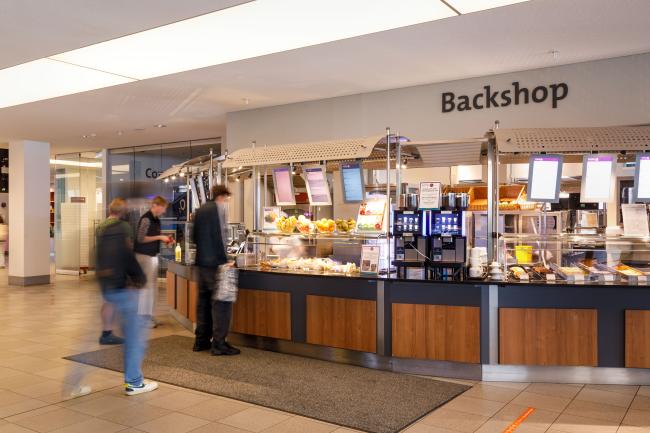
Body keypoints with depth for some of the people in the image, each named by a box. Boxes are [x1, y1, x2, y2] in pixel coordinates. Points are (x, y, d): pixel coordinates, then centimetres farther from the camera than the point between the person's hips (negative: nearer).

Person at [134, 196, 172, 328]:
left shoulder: (156, 220, 12)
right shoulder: (146, 219, -15)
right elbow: (141, 238, -20)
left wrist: (164, 239, 4)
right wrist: (159, 237, -19)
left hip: (153, 256, 9)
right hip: (144, 256, -9)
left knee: (152, 286, 11)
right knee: (146, 286, -5)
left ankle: (149, 315, 20)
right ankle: (143, 317, 2)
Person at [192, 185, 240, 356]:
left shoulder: (200, 210, 16)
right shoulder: (219, 208, -7)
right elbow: (219, 235, -16)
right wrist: (224, 260, -12)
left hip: (201, 262, 8)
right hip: (215, 262, -8)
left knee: (203, 301, 13)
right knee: (221, 302, -5)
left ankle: (201, 340, 19)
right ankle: (219, 343, -7)